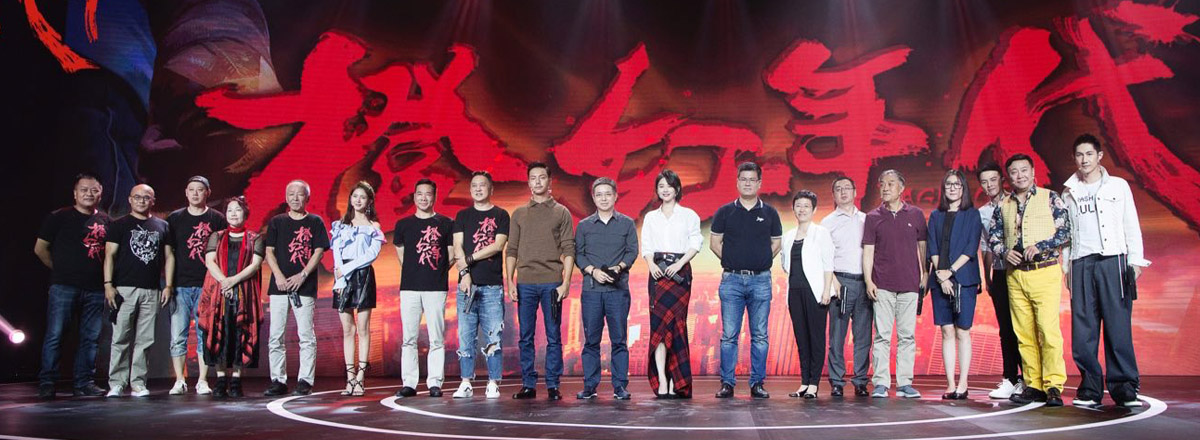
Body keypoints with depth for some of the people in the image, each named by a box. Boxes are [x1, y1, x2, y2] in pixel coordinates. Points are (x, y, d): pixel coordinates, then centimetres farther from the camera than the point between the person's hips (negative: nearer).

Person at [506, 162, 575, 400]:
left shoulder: (561, 212, 7)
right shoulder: (519, 214, 13)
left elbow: (568, 250, 1)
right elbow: (511, 251, 10)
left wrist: (566, 282, -8)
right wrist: (509, 282, 1)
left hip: (552, 283, -2)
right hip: (525, 283, 2)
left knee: (553, 337, 1)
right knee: (526, 338, 3)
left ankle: (552, 386, 6)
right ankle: (528, 385, 10)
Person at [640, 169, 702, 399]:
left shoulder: (688, 215, 10)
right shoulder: (650, 217, 18)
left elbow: (695, 244, 2)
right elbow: (646, 247, 12)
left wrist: (680, 263, -12)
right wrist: (651, 265, -8)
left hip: (680, 271, -2)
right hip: (658, 272, 2)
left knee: (674, 321, -9)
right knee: (659, 322, -9)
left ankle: (674, 381, -4)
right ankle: (663, 380, -14)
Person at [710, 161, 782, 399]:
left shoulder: (769, 213, 8)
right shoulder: (725, 212, 6)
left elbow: (776, 244, 14)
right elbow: (714, 243, 9)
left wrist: (761, 262, 3)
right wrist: (732, 262, 2)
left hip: (761, 280, 1)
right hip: (732, 280, -1)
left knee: (760, 335, 4)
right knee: (729, 335, 0)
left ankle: (757, 383, 11)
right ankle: (727, 383, 6)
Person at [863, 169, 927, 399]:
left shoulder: (915, 214, 8)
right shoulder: (873, 217, 6)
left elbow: (922, 247, 13)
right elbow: (868, 251, 3)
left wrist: (926, 275, 7)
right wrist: (868, 280, -5)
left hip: (909, 284, 1)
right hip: (882, 285, -1)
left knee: (907, 335, 3)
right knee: (882, 335, -2)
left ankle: (905, 383, 10)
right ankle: (881, 383, 2)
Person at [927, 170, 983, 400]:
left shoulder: (972, 214, 6)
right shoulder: (935, 216, 14)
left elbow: (971, 247, -4)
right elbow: (932, 248, 6)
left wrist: (951, 271, -12)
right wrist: (941, 276, -7)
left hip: (964, 279, -3)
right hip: (940, 280, 3)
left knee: (962, 332, -3)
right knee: (947, 332, 2)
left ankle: (962, 384, 1)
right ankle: (950, 384, 4)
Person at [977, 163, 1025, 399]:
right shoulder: (982, 213, 13)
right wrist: (987, 279, 14)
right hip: (999, 273, 4)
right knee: (1006, 328, 6)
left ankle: (1027, 378, 4)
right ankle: (1011, 379, 10)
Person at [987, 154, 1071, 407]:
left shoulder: (1050, 198, 4)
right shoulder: (1003, 205, 14)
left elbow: (1065, 232, -1)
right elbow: (993, 238, 16)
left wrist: (1040, 246, -15)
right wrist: (1004, 252, -4)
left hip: (1045, 273, -4)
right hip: (1015, 276, 4)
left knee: (1048, 330, -11)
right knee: (1024, 333, 4)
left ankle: (1053, 386, -7)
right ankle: (1033, 385, 9)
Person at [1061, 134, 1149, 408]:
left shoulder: (1118, 186, 10)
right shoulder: (1069, 193, 15)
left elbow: (1132, 226, 7)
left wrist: (1135, 262, -2)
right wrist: (1067, 268, 8)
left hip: (1112, 261, -2)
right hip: (1081, 264, 2)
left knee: (1118, 327, -7)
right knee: (1083, 330, -2)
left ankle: (1124, 389, -4)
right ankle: (1090, 389, 3)